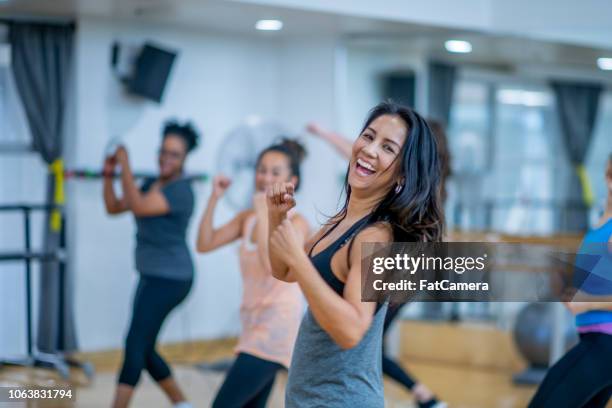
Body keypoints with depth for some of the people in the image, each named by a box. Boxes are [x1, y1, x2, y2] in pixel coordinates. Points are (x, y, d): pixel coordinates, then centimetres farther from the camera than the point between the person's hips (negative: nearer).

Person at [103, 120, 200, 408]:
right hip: (152, 276, 9)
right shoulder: (152, 185, 13)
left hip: (170, 279, -9)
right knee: (143, 350, 12)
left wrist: (126, 166, -23)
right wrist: (109, 175, 5)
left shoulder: (181, 190, -15)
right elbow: (114, 207, 18)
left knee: (135, 346, -12)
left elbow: (139, 207, -28)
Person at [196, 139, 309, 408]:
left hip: (279, 325, -8)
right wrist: (214, 198, -8)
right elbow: (205, 244, 0)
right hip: (256, 324, 8)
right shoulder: (247, 218, 9)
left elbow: (272, 265, -26)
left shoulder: (296, 223, -10)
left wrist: (264, 214, -23)